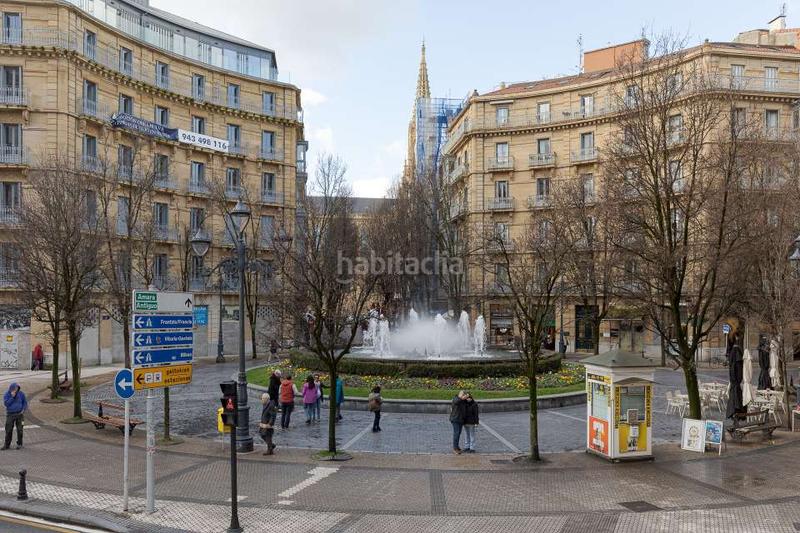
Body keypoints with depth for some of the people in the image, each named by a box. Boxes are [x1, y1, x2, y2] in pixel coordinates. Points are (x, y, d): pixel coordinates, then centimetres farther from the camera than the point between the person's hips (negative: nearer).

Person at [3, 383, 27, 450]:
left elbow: (25, 402, 7)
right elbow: (6, 403, -14)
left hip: (19, 414, 0)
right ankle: (7, 445, 10)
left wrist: (23, 410, -6)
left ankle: (19, 444, 16)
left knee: (19, 429, 4)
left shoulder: (21, 393, -3)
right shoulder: (6, 394, -4)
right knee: (8, 430, 0)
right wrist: (12, 397, -21)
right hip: (10, 414, 0)